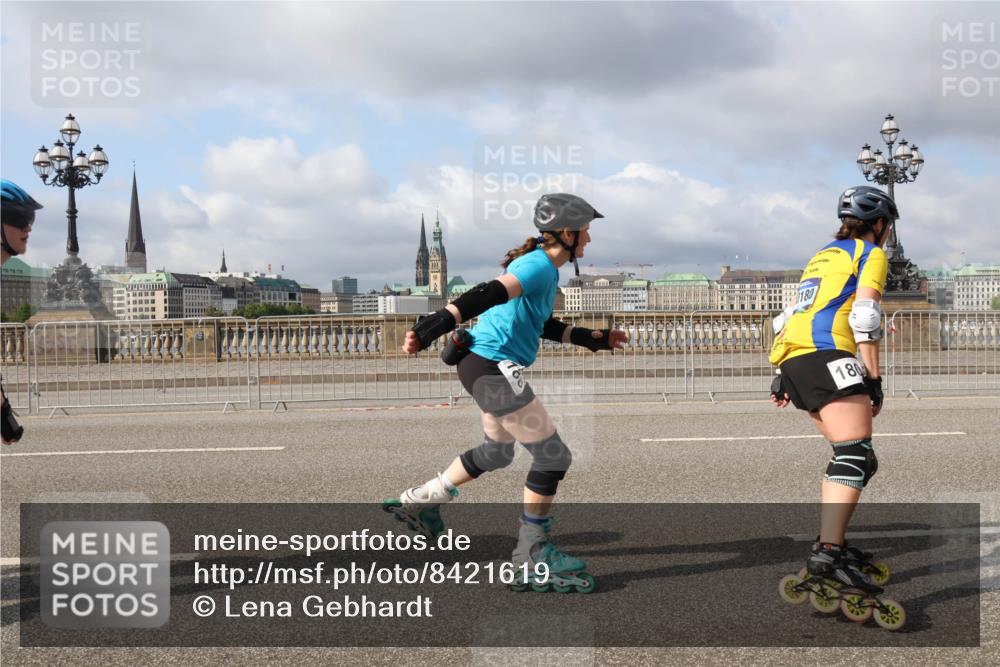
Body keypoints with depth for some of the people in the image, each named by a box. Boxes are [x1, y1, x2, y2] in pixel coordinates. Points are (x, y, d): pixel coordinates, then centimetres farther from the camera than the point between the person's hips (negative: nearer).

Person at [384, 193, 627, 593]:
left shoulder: (541, 267, 15)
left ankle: (419, 501, 37)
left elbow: (541, 324, 26)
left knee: (497, 452, 27)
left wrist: (593, 339, 31)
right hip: (495, 369, -11)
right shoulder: (539, 266, -17)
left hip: (487, 367, 11)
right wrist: (430, 330, -41)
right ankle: (532, 556, 8)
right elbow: (487, 296, -30)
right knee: (553, 456, -3)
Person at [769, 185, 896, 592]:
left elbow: (789, 316, 27)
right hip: (826, 356, -8)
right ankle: (827, 554, -26)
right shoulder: (871, 254, 8)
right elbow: (865, 316, -7)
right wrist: (874, 379, -7)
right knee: (856, 457, -14)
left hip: (792, 361, 9)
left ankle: (831, 541, 16)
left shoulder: (823, 256, 31)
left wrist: (785, 377, 27)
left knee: (851, 456, 16)